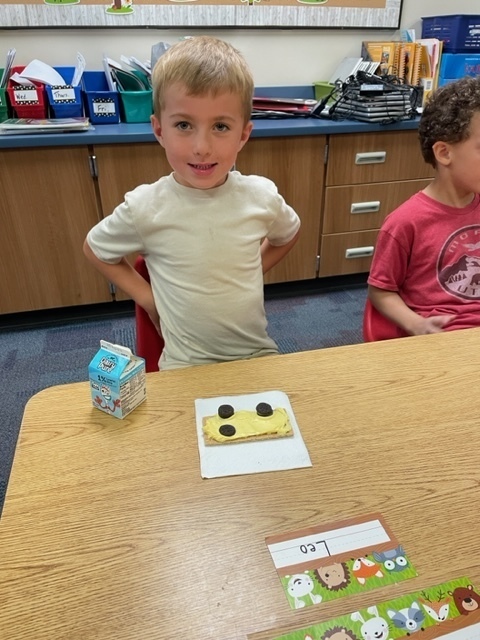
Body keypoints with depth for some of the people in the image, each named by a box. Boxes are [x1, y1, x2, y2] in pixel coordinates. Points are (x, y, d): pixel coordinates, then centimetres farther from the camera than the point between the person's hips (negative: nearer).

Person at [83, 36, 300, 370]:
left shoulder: (262, 195, -11)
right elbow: (95, 249, 4)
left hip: (257, 354, 2)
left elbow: (288, 235, 13)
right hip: (185, 365, -1)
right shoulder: (144, 207, -15)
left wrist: (252, 271, 1)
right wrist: (147, 298, -3)